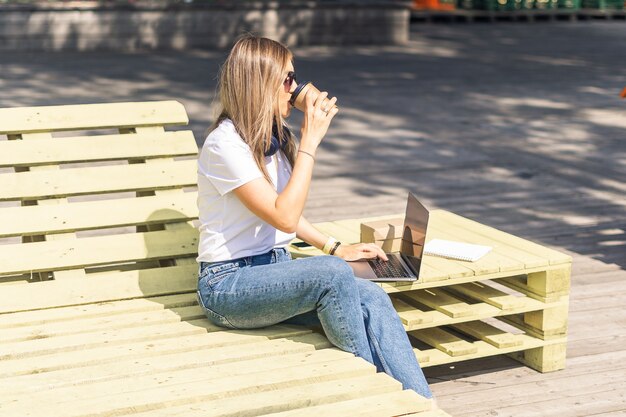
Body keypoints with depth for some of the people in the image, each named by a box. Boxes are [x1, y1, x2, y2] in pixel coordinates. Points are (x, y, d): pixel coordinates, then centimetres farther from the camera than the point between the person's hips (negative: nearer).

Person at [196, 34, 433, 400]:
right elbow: (283, 217, -22)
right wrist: (311, 140, -19)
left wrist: (336, 247, 10)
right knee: (333, 274, -32)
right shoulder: (225, 144, -15)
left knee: (372, 298, -20)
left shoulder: (275, 138, 10)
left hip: (274, 271, 7)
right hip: (228, 284, -7)